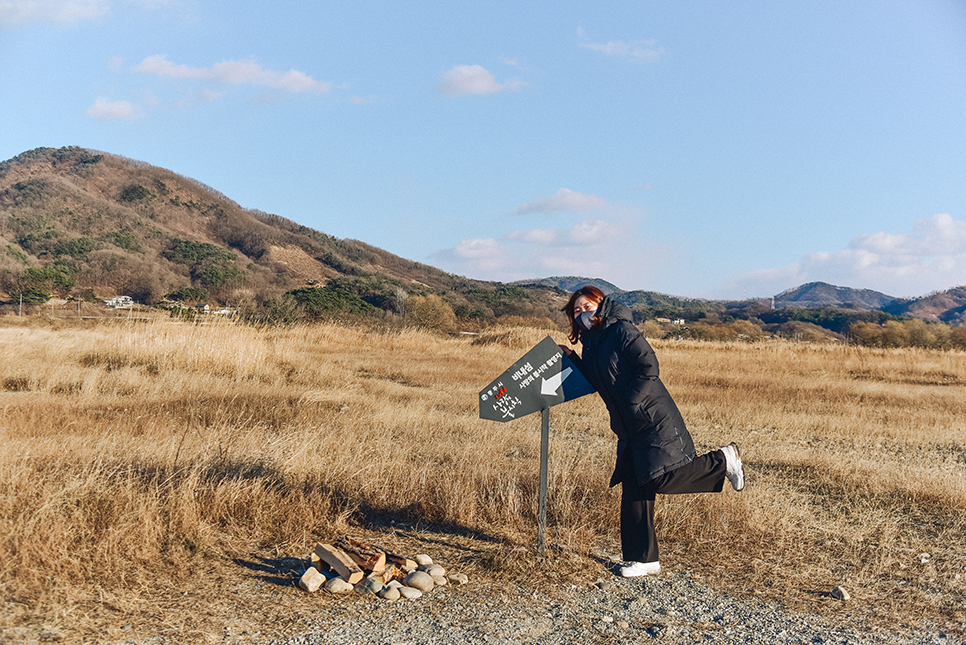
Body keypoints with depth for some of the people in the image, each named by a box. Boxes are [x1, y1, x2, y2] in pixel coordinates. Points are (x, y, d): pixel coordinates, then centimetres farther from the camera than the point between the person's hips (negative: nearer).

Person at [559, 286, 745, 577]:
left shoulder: (621, 331, -10)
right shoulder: (589, 344, 14)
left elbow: (649, 369, -16)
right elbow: (595, 382, 19)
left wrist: (630, 401, -17)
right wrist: (571, 358, 11)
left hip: (654, 420, -8)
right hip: (629, 429, 8)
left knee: (661, 480, -16)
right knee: (633, 492, 7)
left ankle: (722, 461, 6)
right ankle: (644, 559, 15)